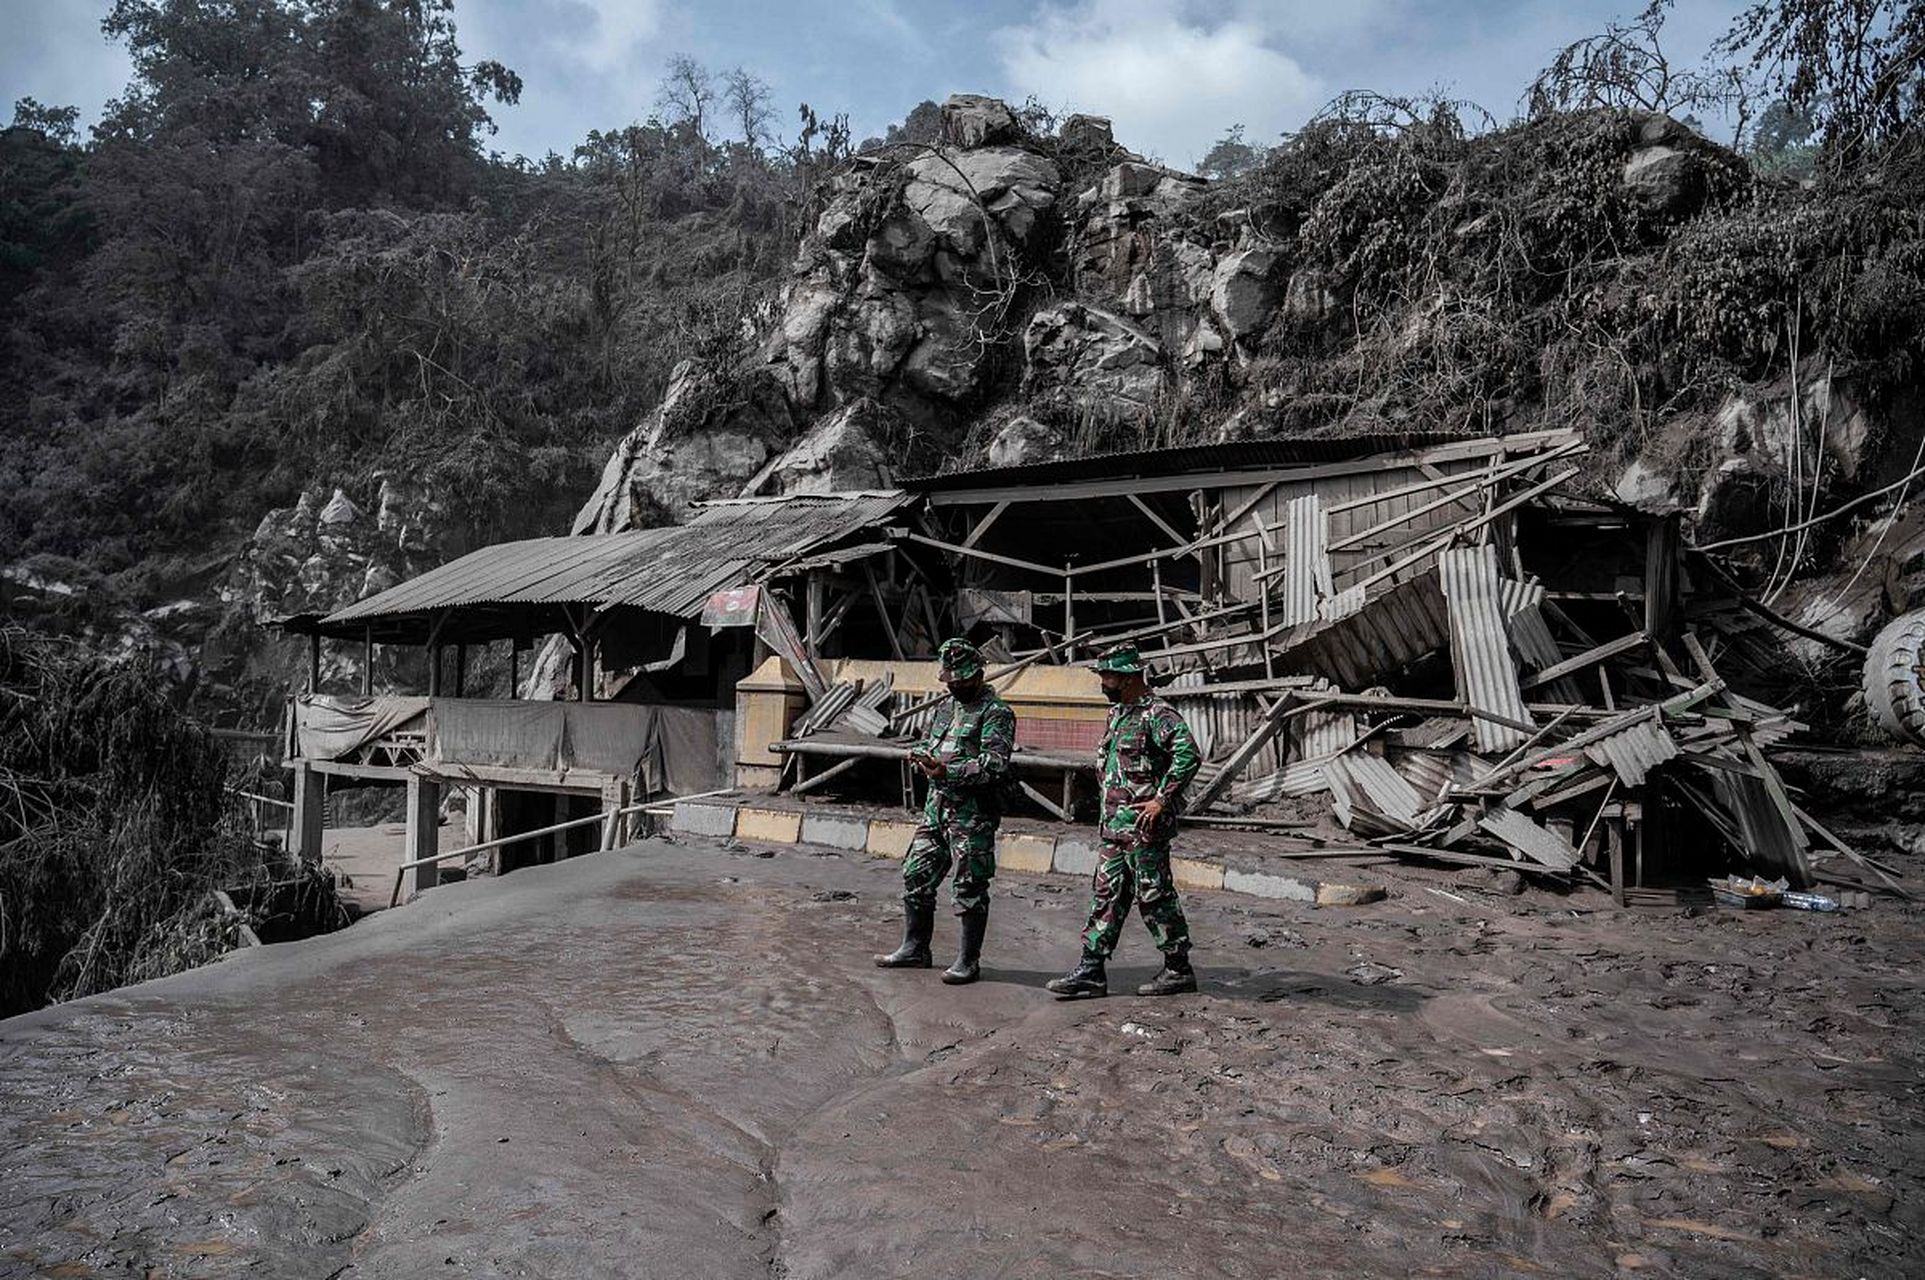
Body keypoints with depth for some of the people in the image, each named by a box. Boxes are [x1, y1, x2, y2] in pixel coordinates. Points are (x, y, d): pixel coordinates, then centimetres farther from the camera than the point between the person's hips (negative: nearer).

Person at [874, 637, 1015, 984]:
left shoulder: (996, 713, -10)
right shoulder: (945, 706, 16)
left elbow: (995, 763, -20)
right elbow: (926, 743, 22)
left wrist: (948, 771, -28)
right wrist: (921, 755, -3)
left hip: (973, 811, -8)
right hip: (937, 804, 8)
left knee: (970, 887, -1)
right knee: (917, 874, 12)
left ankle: (969, 961, 10)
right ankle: (915, 948, 26)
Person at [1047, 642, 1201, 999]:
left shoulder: (1157, 714, -15)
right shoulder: (1118, 713, 15)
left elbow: (1188, 754, -27)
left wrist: (1162, 799, -25)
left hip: (1144, 824, -9)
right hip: (1116, 823, 9)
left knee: (1155, 895, -1)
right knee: (1107, 893, 8)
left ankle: (1179, 969, 13)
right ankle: (1091, 971, 12)